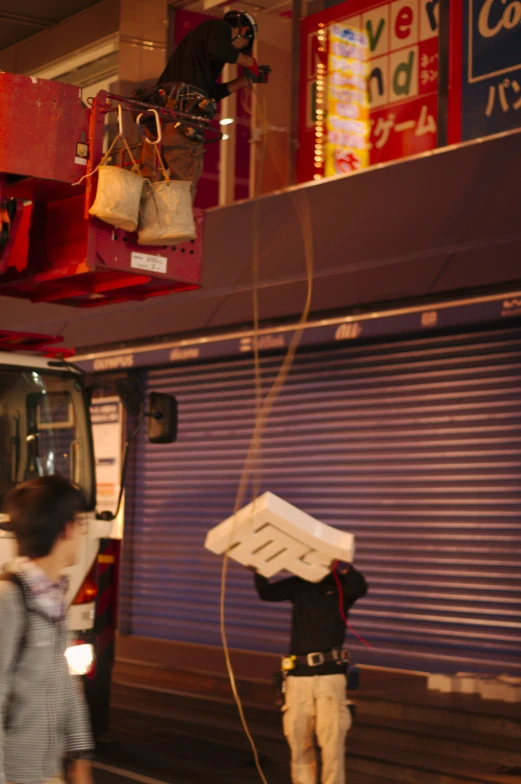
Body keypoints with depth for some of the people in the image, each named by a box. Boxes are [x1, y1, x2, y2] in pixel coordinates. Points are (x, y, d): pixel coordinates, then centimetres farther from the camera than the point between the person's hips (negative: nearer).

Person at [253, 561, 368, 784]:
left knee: (332, 742, -6)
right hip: (298, 676, 3)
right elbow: (267, 592, -7)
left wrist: (342, 565, -39)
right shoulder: (298, 585, 9)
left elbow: (360, 587, -20)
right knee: (299, 743, 7)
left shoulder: (341, 586, 2)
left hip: (330, 675, -2)